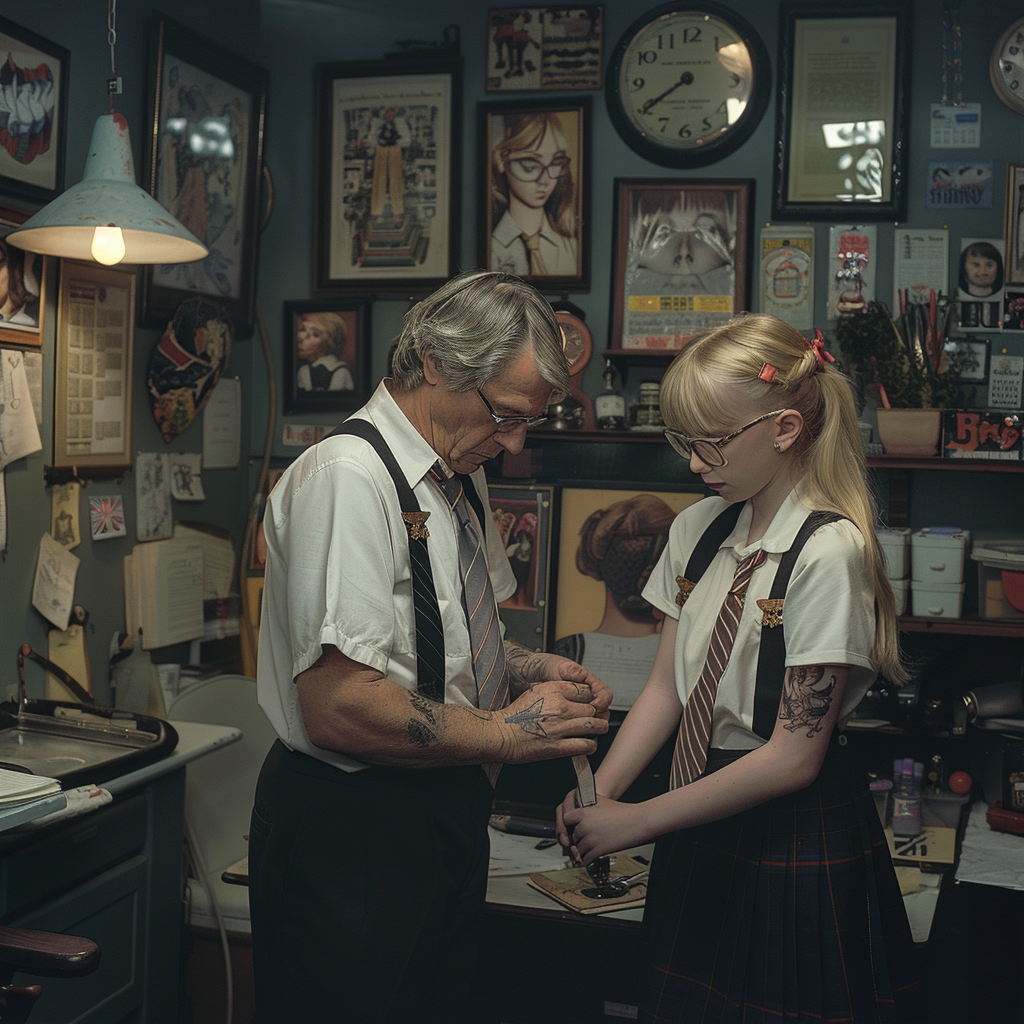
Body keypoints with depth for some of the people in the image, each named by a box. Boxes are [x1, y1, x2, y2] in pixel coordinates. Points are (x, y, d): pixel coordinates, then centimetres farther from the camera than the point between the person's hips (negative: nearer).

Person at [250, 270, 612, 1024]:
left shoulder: (462, 475, 9)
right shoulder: (347, 477, -21)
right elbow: (338, 705, -28)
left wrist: (534, 669, 4)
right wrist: (505, 732, -18)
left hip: (445, 813, 9)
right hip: (350, 832, -9)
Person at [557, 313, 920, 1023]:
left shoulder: (829, 553, -19)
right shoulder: (697, 530, 3)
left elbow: (793, 757, -20)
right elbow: (666, 686, 5)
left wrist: (637, 821, -17)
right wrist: (599, 791, -10)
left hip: (798, 837, -6)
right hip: (702, 825, 6)